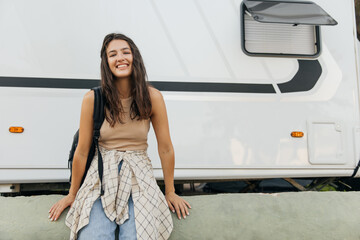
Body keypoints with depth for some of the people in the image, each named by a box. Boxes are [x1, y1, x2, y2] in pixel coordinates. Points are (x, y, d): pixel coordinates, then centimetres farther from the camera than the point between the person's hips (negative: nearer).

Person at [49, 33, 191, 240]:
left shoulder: (152, 97, -7)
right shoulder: (93, 99, -7)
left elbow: (165, 149, 0)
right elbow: (82, 152, 1)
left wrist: (171, 192, 6)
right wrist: (72, 194, 10)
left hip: (139, 175, 0)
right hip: (101, 175, 0)